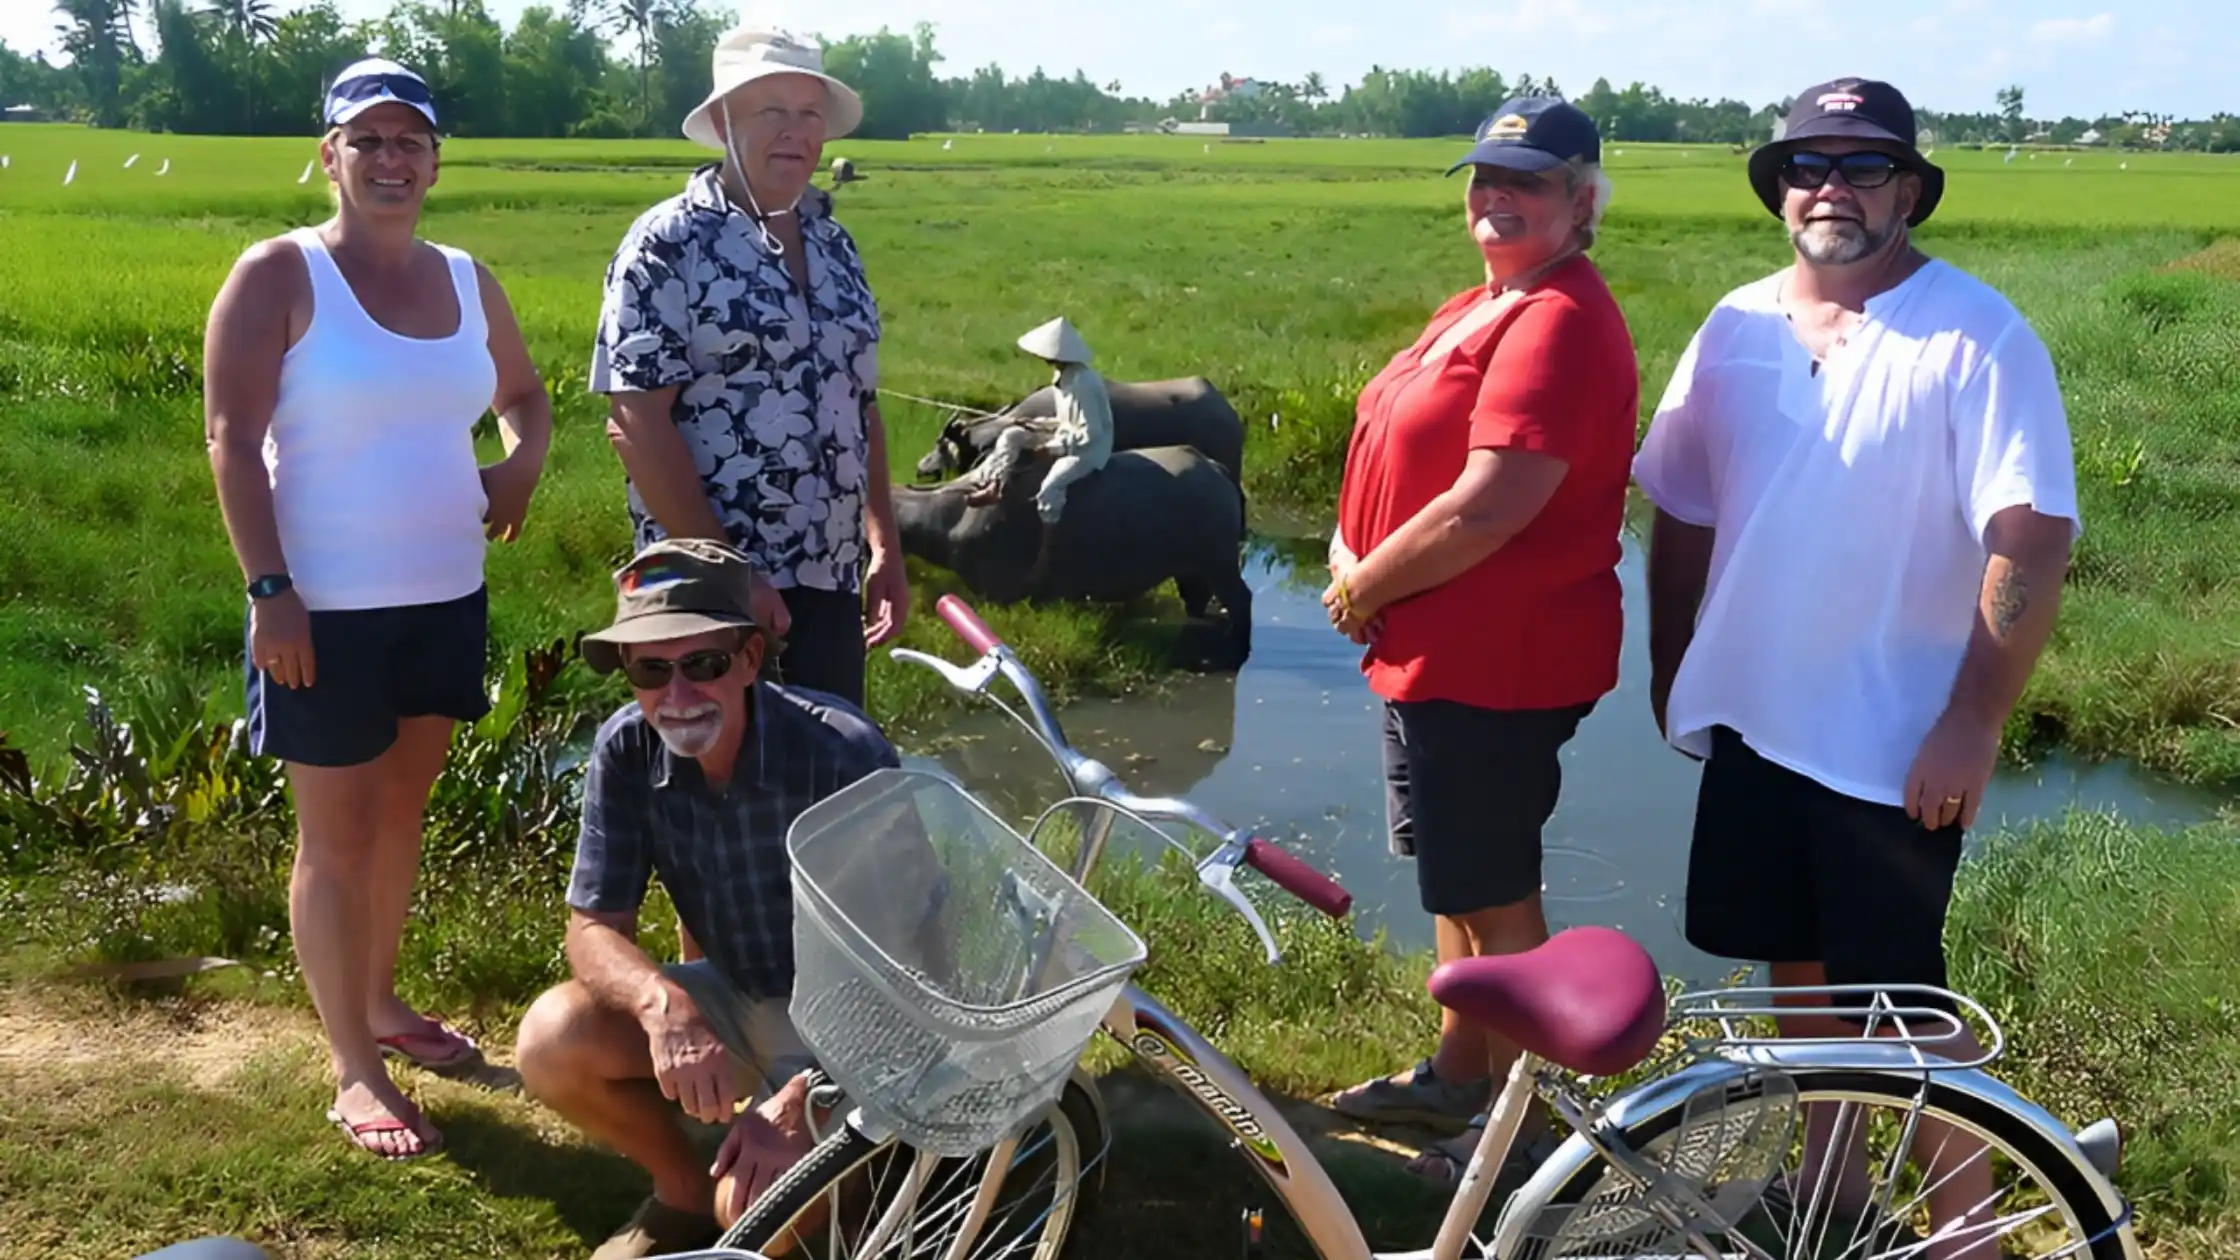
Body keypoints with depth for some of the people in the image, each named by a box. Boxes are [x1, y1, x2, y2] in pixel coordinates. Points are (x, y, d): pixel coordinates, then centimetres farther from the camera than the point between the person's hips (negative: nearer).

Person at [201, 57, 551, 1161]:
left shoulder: (467, 281, 7)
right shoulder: (279, 275, -9)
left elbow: (523, 394, 22)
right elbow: (233, 440, -13)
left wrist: (520, 465, 0)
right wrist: (269, 591, -19)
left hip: (447, 598, 6)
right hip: (328, 609, -6)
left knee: (401, 814, 18)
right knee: (338, 840, 2)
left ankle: (381, 1003, 36)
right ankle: (355, 1070, 12)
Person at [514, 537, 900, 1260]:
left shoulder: (842, 754, -28)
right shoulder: (625, 750, -13)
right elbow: (594, 928, -12)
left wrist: (802, 1099, -37)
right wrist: (662, 1004, -35)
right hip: (730, 993, 5)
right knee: (551, 1044, -19)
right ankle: (684, 1192, 8)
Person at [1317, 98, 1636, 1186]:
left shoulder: (1559, 322, -20)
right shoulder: (1480, 308, 13)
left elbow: (1491, 505, -28)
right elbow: (1409, 456, 17)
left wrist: (1367, 586, -15)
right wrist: (1359, 562, -2)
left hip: (1499, 663, -10)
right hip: (1440, 651, 10)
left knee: (1490, 891, 3)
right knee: (1463, 876, 21)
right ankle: (1455, 1073, 37)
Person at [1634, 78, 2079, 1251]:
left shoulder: (1975, 336, -12)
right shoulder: (1737, 327, 3)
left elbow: (2031, 542, -16)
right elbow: (1684, 513, 11)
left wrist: (1974, 722, -20)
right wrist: (1670, 669, 12)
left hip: (1896, 744, -5)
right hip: (1752, 720, 5)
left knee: (1901, 1001, 4)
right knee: (1799, 968, 18)